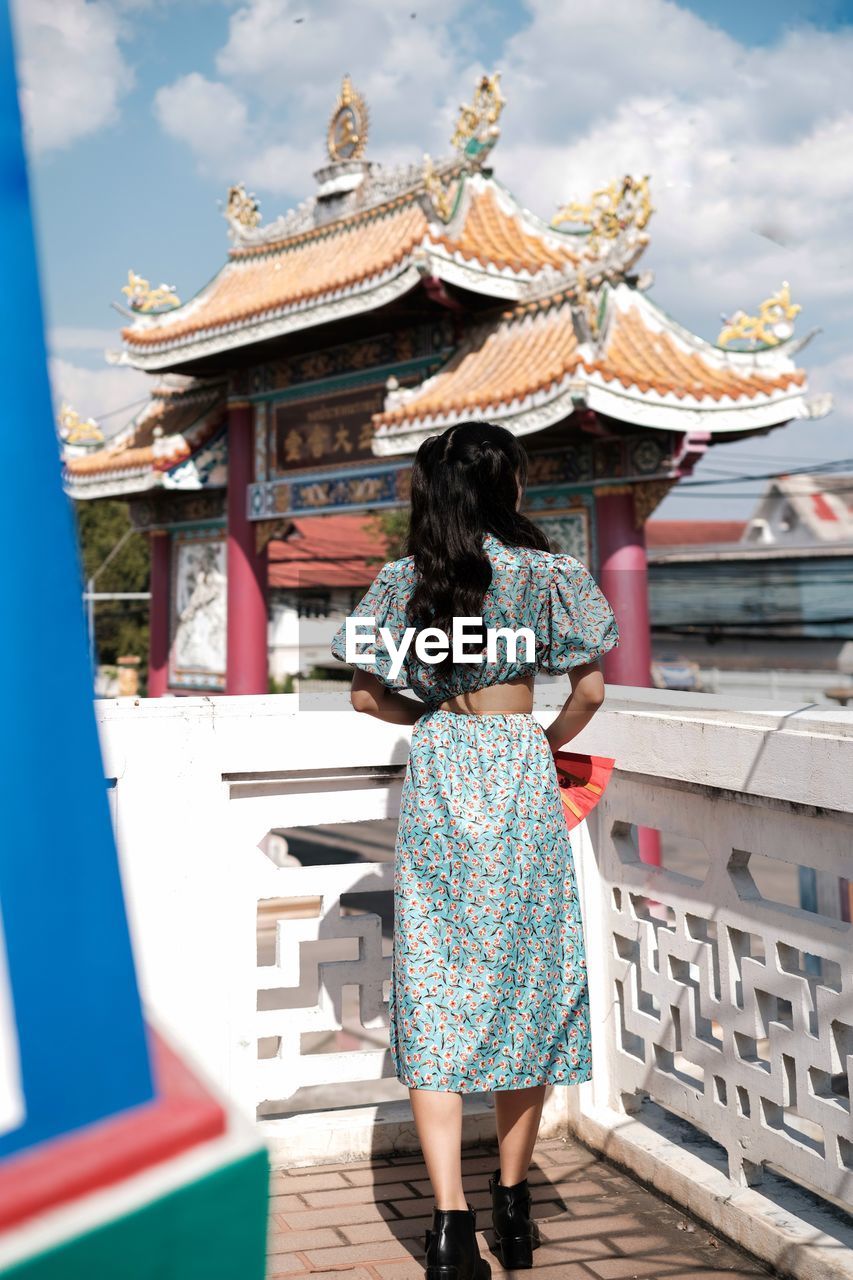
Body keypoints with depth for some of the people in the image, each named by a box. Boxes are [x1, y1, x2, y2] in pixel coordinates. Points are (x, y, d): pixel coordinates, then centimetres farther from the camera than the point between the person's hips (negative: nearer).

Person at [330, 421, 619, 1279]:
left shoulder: (402, 580, 3)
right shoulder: (547, 574, -3)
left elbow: (366, 694, 6)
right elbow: (590, 689, -2)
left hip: (433, 785, 1)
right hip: (519, 785, -1)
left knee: (432, 992, 2)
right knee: (527, 983, 10)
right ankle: (511, 1204, 20)